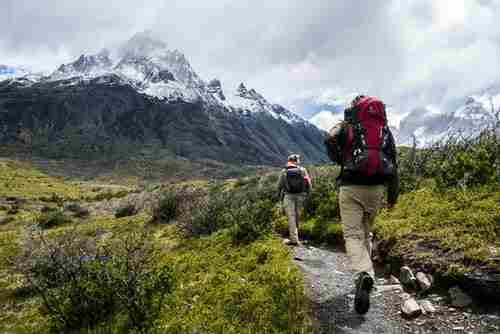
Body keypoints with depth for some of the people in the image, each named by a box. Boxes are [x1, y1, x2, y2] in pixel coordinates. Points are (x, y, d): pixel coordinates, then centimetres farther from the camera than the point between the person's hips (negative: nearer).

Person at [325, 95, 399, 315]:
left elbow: (331, 140, -11)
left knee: (353, 235, -4)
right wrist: (393, 195, 19)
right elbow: (393, 163, 14)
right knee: (366, 232, 20)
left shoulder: (347, 126, 6)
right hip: (376, 188, 4)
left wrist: (340, 161, 9)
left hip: (351, 187, -4)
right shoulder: (385, 130, 15)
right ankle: (365, 273, 28)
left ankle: (363, 275, -27)